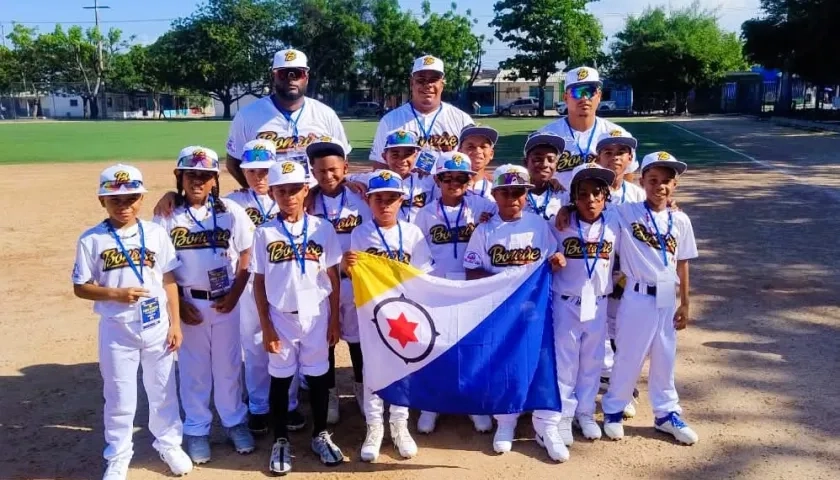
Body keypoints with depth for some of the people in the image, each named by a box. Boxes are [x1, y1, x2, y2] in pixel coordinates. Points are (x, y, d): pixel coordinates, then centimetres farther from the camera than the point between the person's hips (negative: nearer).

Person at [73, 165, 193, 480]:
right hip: (116, 330, -1)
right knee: (119, 396, 11)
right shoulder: (91, 240, -7)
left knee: (163, 390, 15)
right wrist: (116, 293, -21)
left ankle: (169, 443, 35)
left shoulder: (155, 233, -3)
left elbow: (169, 280, 1)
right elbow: (81, 287, -4)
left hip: (157, 326, 1)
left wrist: (175, 323, -1)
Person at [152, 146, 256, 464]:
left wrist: (234, 295, -6)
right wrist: (178, 303, -7)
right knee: (193, 369, 10)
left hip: (225, 302, 0)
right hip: (188, 303, 0)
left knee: (228, 365, 12)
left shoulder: (230, 211, -4)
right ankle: (196, 430, 24)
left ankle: (235, 422, 28)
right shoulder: (167, 216, -4)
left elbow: (246, 254, 0)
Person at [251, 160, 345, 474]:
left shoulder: (322, 228, -3)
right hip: (280, 318, 0)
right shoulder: (265, 233, -4)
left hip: (316, 317, 0)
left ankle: (320, 435, 30)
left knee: (318, 376, 12)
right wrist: (265, 326, -5)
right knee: (280, 379, 11)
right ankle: (281, 441, 27)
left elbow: (333, 277, 1)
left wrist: (334, 320, 0)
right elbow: (259, 282, -1)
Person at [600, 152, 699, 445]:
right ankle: (613, 410, 26)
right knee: (628, 357, 8)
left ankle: (667, 414, 33)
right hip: (637, 298, -4)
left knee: (665, 359, 17)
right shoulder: (624, 214, -8)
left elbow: (682, 265, 8)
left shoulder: (680, 221, 2)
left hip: (667, 301, 4)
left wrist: (685, 304, 10)